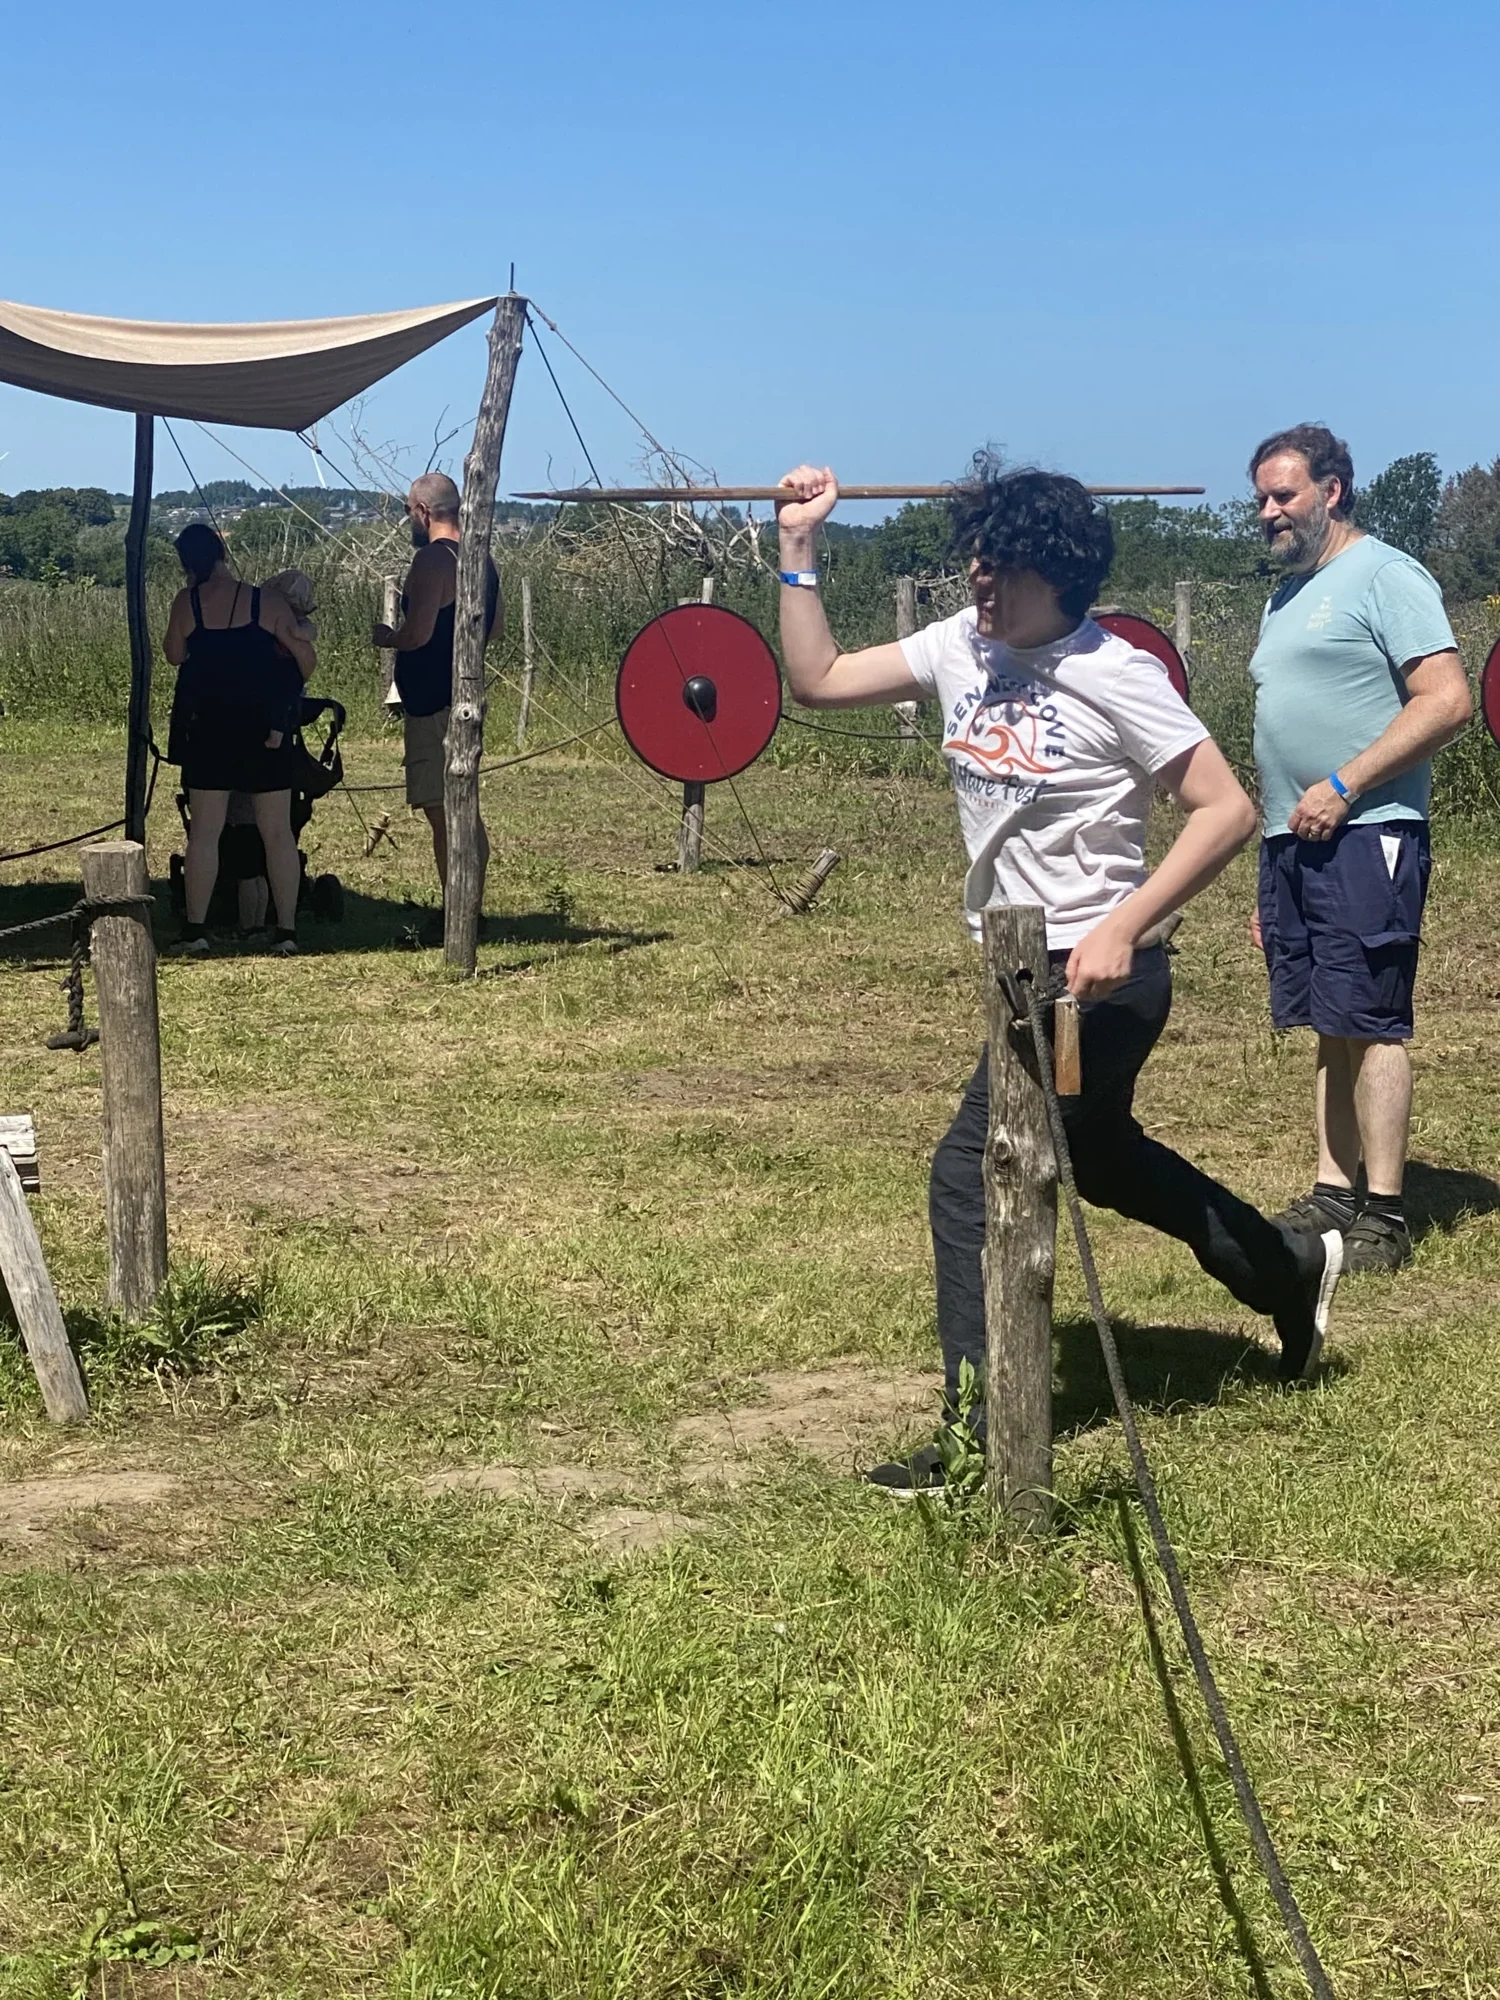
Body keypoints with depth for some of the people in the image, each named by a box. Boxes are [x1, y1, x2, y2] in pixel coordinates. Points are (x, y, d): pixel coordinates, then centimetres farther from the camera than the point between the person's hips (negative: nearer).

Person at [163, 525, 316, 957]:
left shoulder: (187, 602, -4)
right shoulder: (268, 603, -5)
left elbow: (174, 654, 8)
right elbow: (307, 659, -4)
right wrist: (285, 692, 14)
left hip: (207, 730, 0)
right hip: (266, 731, 0)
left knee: (204, 832, 5)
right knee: (277, 833, 4)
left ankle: (195, 930, 4)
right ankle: (286, 931, 3)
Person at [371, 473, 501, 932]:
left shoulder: (432, 559, -16)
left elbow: (418, 633, -23)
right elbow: (492, 627, 23)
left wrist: (385, 637, -4)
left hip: (433, 702, -10)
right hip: (467, 697, 10)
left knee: (442, 810, -7)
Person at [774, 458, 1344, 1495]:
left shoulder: (1116, 675, -18)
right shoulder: (960, 646, 1)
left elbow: (1228, 810, -19)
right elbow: (818, 678, 4)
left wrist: (1120, 930, -27)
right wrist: (799, 546, -4)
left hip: (1096, 974, -9)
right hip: (1021, 967, 9)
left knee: (971, 1173, -12)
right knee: (1102, 1156, 26)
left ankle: (984, 1437, -4)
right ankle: (1290, 1267, 47)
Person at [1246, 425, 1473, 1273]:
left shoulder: (1385, 576, -6)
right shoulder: (1289, 595, 21)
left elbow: (1448, 701, -15)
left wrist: (1342, 786, -18)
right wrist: (1272, 879, 21)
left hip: (1364, 836, -8)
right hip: (1293, 841, 9)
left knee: (1371, 1024, -8)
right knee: (1330, 1028, 10)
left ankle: (1384, 1215, -6)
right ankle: (1334, 1195, 14)